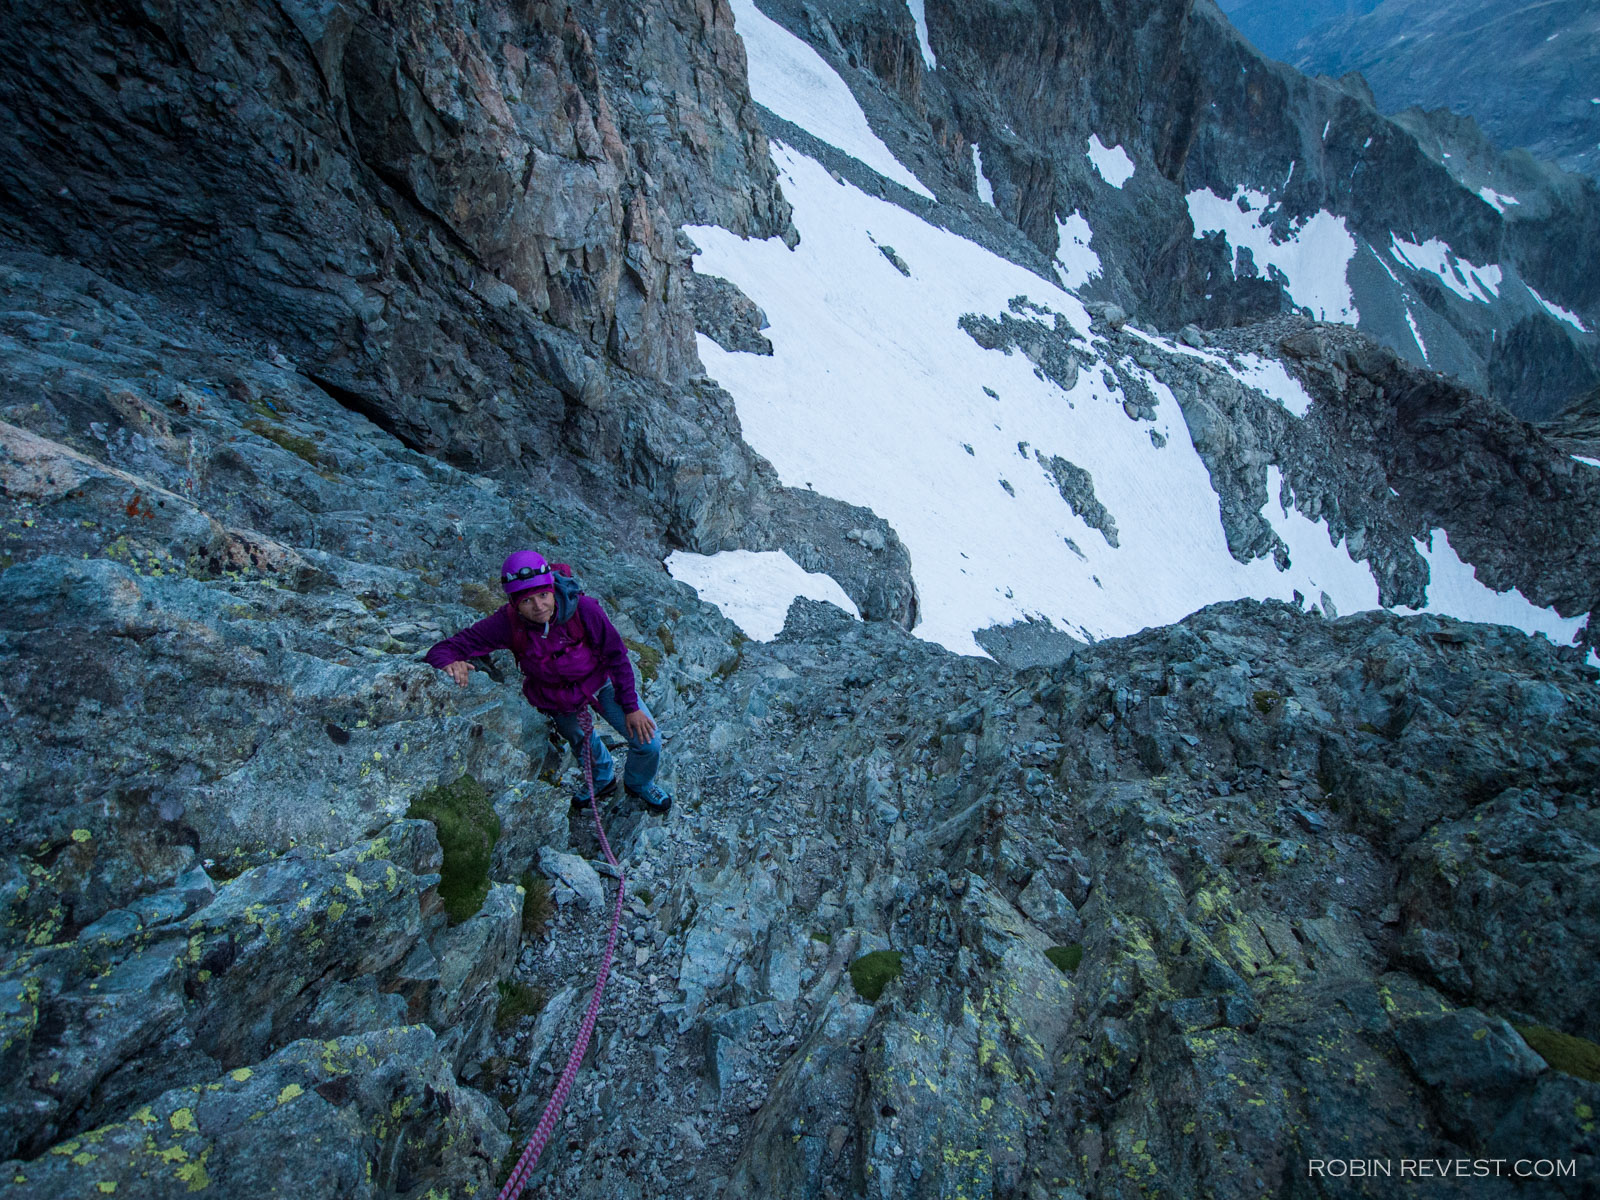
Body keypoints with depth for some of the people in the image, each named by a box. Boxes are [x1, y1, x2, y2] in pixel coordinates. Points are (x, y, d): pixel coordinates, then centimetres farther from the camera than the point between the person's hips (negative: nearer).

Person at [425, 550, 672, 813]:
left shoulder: (583, 609, -35)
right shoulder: (508, 624, -32)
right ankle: (604, 779, 60)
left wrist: (631, 707, -16)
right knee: (581, 743, 23)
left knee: (647, 739, -3)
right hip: (556, 699, 1)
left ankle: (639, 784, 33)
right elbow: (442, 649, -28)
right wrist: (449, 662, -53)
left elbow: (616, 656, -21)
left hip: (601, 681, -1)